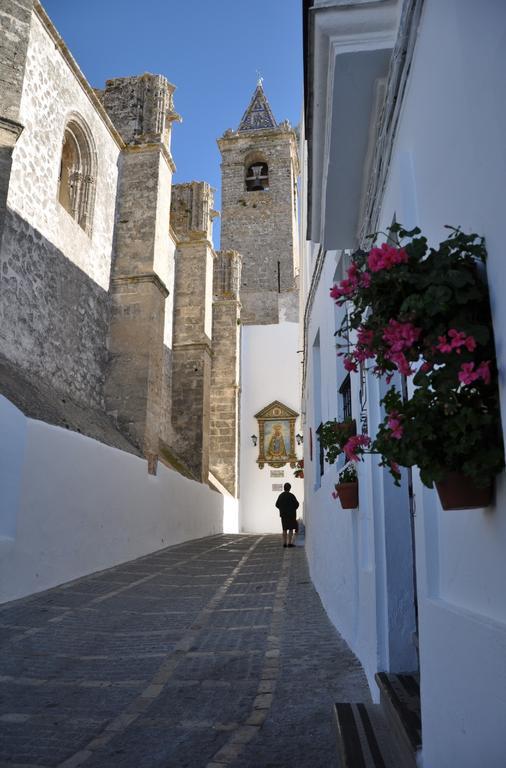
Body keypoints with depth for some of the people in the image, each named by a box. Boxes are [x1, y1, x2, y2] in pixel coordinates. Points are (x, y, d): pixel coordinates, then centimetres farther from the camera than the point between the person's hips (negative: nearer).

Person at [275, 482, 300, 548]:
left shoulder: (280, 496, 3)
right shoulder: (291, 496, -13)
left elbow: (277, 504, 7)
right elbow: (296, 504, -11)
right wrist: (293, 509, 8)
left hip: (283, 515, 5)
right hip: (291, 514, -5)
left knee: (284, 529, 11)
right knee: (291, 529, 0)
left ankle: (284, 543, 11)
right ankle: (290, 543, -4)